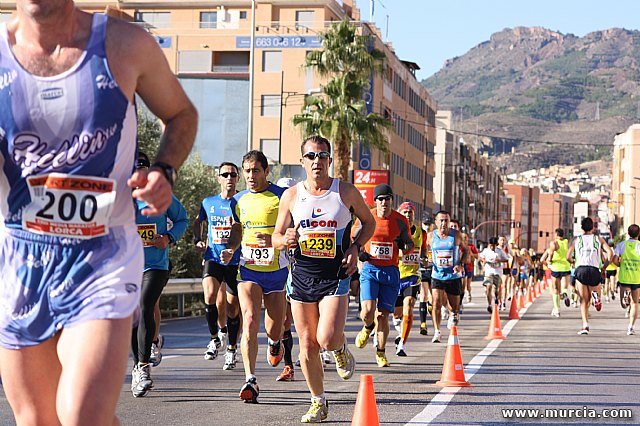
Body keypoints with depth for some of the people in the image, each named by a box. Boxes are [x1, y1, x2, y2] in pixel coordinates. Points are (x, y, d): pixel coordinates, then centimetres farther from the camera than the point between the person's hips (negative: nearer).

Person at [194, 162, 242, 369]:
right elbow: (198, 221, 26)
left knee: (232, 306, 3)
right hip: (213, 258, 1)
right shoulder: (208, 203, 8)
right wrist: (197, 240, 9)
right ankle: (215, 338, 1)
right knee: (210, 296, -21)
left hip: (236, 261, -1)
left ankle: (231, 350, 19)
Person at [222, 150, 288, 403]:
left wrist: (274, 240, -26)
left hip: (277, 271, -2)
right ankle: (251, 381, -20)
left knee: (274, 329, 9)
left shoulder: (282, 197, -6)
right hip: (248, 270, 2)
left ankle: (275, 343, 48)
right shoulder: (239, 201, 8)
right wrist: (230, 249, 0)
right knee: (250, 322, -17)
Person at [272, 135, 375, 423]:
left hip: (335, 275, -2)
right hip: (302, 275, 3)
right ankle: (318, 402, 20)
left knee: (327, 339, -19)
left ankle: (341, 348, 19)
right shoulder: (291, 196, 4)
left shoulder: (346, 192, -1)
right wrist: (286, 239, -13)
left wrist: (356, 248, -3)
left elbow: (368, 222, 14)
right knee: (307, 344, 4)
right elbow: (276, 237, 11)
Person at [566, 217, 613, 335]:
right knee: (595, 290, 21)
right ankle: (596, 295, -18)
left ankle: (585, 324, -12)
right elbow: (610, 253, 2)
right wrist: (604, 268, 13)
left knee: (584, 300, 6)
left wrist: (573, 261, 28)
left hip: (581, 269, 0)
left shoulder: (576, 239, 14)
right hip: (594, 270, 0)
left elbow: (568, 257, 6)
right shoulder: (599, 239, 16)